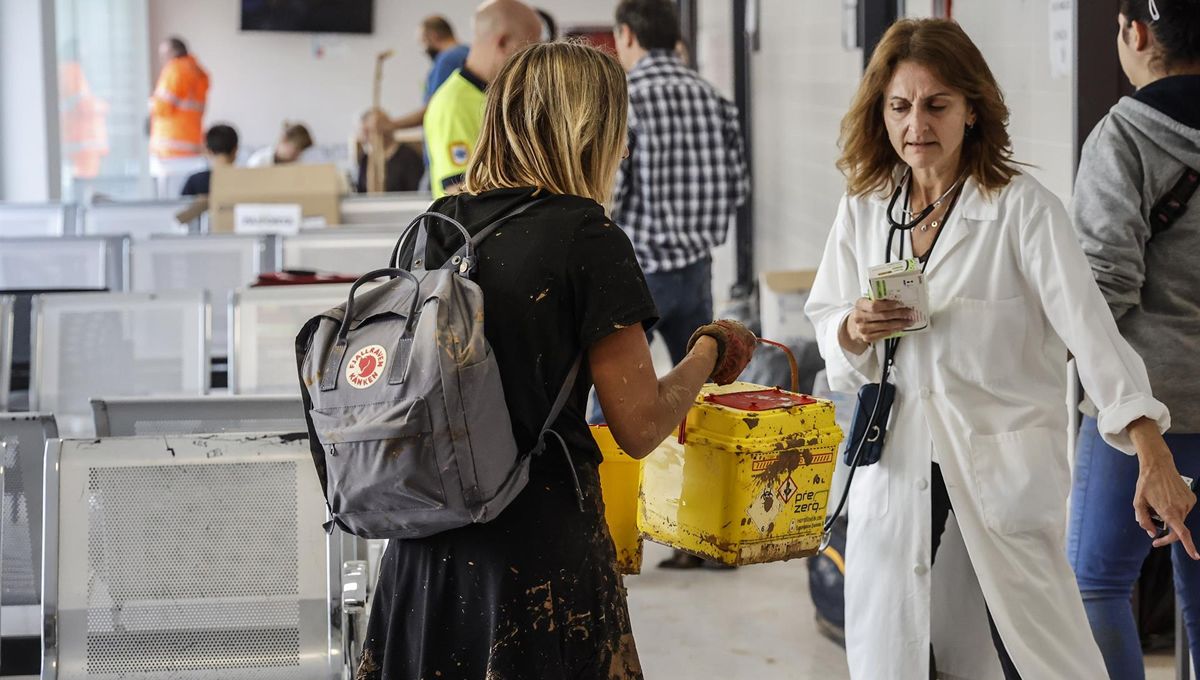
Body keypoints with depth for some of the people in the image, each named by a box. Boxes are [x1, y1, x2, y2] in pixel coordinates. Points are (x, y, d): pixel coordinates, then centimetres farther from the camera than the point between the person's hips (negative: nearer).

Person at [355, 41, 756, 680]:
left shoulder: (429, 228, 4)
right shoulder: (586, 238, -12)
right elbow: (640, 428, -10)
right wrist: (709, 353, 7)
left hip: (422, 549, 6)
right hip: (539, 548, -6)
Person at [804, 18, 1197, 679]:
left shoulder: (1023, 209, -8)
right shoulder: (862, 210, 6)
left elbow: (1088, 325, -19)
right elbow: (826, 324, 13)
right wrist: (855, 331, -12)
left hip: (1004, 468, -4)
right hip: (895, 468, 4)